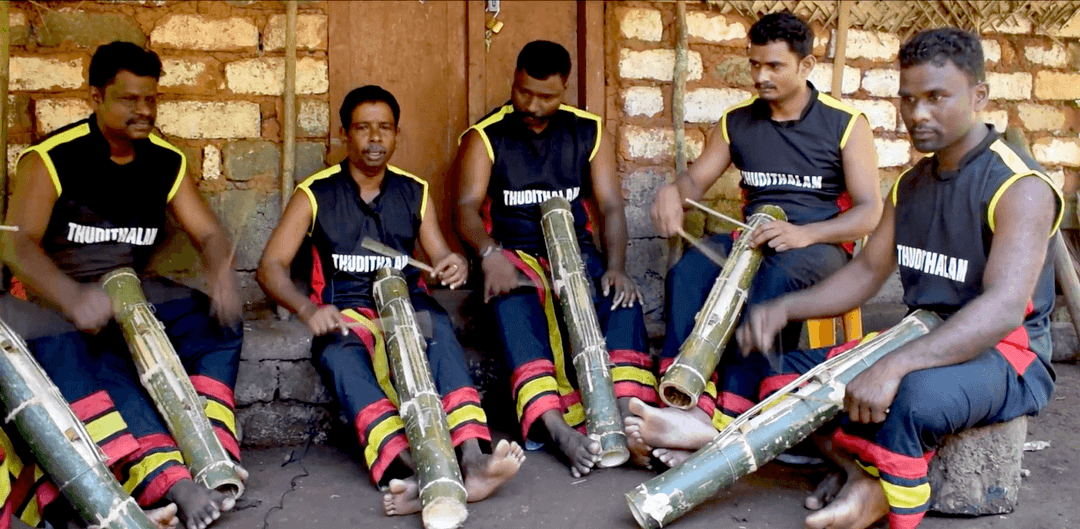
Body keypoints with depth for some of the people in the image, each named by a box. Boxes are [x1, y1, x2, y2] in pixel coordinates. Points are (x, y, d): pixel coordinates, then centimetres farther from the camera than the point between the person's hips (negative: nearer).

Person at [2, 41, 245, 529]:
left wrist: (222, 274, -25)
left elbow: (208, 232, 0)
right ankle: (170, 479, -50)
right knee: (94, 365, -37)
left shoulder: (166, 162, 4)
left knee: (219, 323, -18)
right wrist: (74, 298, -41)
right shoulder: (51, 159, -11)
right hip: (53, 296, -5)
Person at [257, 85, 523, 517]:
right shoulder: (315, 194, 9)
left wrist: (455, 266, -14)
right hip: (345, 313, -1)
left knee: (440, 332, -34)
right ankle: (405, 472, -58)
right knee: (340, 355, -37)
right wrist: (308, 310, -18)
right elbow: (271, 266, 2)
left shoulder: (415, 193, 17)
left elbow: (439, 257, 12)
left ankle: (472, 459, -53)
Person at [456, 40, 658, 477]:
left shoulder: (589, 133, 9)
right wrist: (490, 254, -32)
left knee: (621, 296, -29)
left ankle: (627, 414, -41)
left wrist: (616, 267, -17)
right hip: (513, 254, -2)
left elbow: (611, 207, 2)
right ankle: (555, 426, -47)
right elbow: (467, 208, -9)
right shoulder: (484, 138, 2)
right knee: (514, 304, -36)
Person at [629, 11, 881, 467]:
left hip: (821, 245, -3)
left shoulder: (846, 124, -1)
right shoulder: (737, 122, 11)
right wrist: (672, 192, -16)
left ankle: (724, 422, -44)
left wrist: (804, 233, -24)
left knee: (772, 281, -39)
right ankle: (691, 408, -41)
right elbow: (696, 179, 11)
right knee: (688, 271, -29)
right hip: (754, 240, 4)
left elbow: (869, 211, -6)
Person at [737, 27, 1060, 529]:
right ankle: (868, 477, -15)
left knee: (915, 394, -41)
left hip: (1006, 356, -8)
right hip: (923, 343, 8)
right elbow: (866, 271, 10)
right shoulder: (910, 183, 9)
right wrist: (784, 309, -8)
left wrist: (895, 365, -43)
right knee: (786, 371, 0)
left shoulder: (1020, 186, -17)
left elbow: (1004, 307, -30)